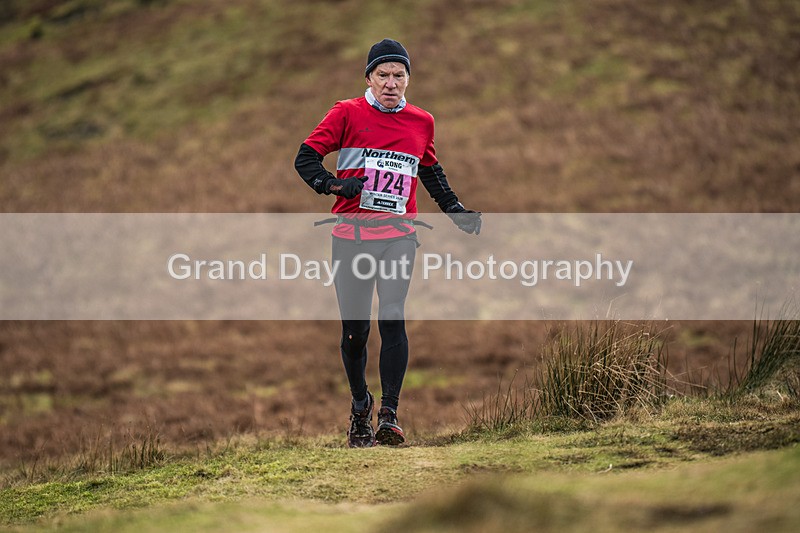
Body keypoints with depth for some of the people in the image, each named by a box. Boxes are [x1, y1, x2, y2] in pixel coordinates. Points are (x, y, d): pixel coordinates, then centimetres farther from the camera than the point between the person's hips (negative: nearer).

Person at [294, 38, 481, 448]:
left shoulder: (421, 122, 12)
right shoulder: (347, 114, 1)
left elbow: (431, 171, 29)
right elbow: (305, 159, -2)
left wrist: (456, 211, 24)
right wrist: (334, 184, -19)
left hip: (399, 234, 1)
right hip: (351, 235, -1)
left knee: (392, 318, -16)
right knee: (354, 330, 2)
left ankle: (389, 415, -17)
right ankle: (360, 404, 27)